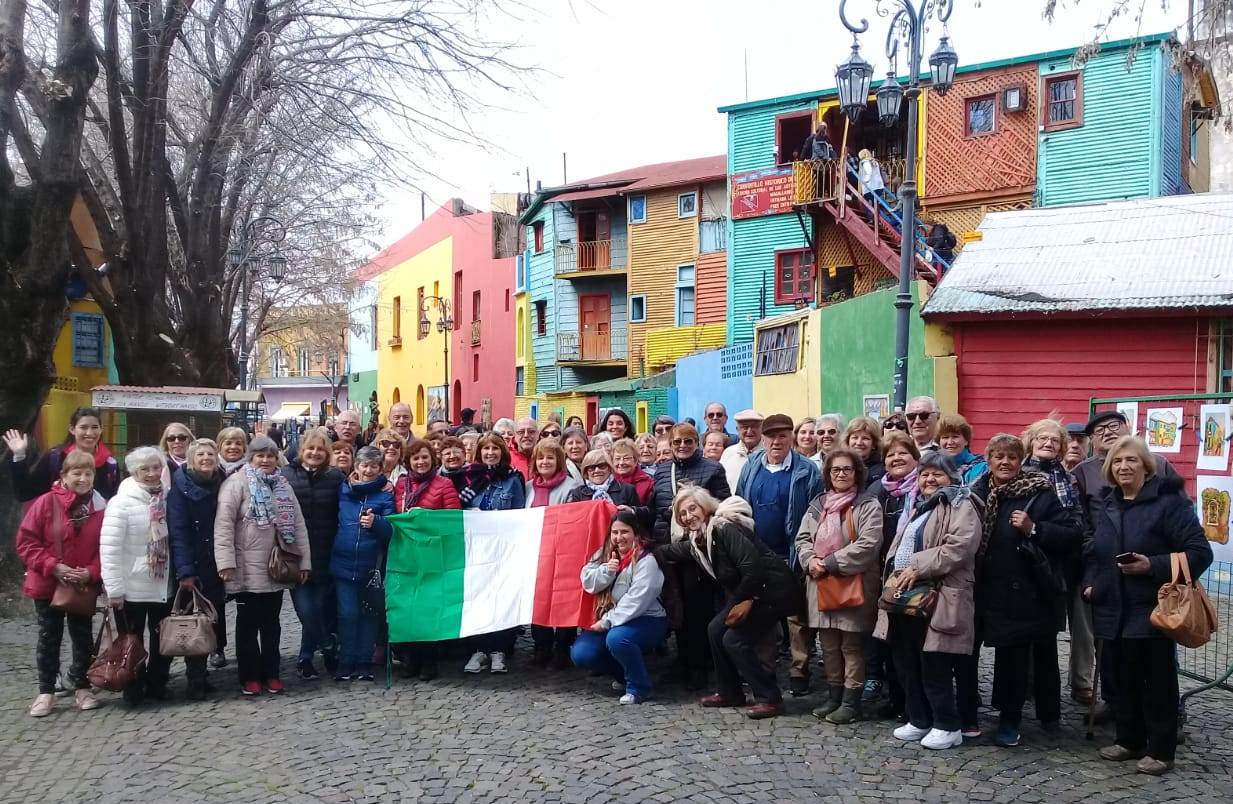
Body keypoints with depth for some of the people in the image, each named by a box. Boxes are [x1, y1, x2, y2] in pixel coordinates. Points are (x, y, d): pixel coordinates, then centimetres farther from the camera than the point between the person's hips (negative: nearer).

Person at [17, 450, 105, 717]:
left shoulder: (101, 507, -7)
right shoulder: (46, 502, -11)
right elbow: (25, 542, -10)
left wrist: (92, 572, -17)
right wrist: (53, 567, -18)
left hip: (85, 587, 1)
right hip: (47, 585, -1)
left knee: (82, 637, 11)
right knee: (49, 637, 9)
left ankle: (82, 687, 24)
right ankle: (46, 691, 20)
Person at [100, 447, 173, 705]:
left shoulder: (167, 499, 2)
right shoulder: (122, 502, -13)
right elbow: (109, 548, -16)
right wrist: (114, 588, -18)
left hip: (164, 585, 5)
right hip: (133, 587, -5)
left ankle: (156, 684, 30)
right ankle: (134, 690, 23)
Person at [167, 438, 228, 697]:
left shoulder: (222, 484, 6)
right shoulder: (181, 486, -6)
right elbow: (178, 531, -12)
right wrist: (185, 571, -17)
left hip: (217, 566, 3)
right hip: (193, 567, -3)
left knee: (215, 616, 6)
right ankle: (196, 681, 6)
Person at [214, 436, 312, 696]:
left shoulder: (283, 485, 11)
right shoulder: (237, 482, -7)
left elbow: (298, 524, 12)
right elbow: (224, 524, -14)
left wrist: (304, 560, 7)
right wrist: (226, 561, -21)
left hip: (277, 568, 5)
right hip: (248, 569, -5)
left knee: (271, 624, 13)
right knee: (248, 624, 6)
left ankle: (271, 674, 22)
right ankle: (250, 676, 16)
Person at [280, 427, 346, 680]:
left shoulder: (336, 478, 4)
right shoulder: (286, 475, 1)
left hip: (325, 555, 1)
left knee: (321, 608, 4)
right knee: (306, 610, -4)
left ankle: (306, 659, 23)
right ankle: (329, 647, 18)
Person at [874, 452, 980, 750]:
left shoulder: (961, 507, -5)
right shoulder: (917, 508, 22)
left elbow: (958, 547, -19)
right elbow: (898, 547, 26)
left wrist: (918, 568, -20)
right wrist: (894, 575, 8)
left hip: (937, 599, -9)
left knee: (934, 667, -4)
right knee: (907, 665, 13)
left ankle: (948, 726, 9)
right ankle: (919, 720, 25)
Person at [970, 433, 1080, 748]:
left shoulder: (1040, 494, -9)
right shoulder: (978, 493, 2)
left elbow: (1073, 535, -13)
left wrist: (1033, 528, -23)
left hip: (1036, 591, -2)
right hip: (998, 592, 2)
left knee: (1043, 654, 14)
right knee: (1009, 656, 5)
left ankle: (1049, 714, 33)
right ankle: (1009, 720, 16)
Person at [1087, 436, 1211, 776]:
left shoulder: (1169, 501, -10)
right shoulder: (1109, 505, 11)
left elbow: (1200, 553, -15)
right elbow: (1094, 552, 22)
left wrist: (1152, 566, -23)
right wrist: (1090, 582, 6)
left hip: (1153, 611, -6)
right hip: (1115, 611, 6)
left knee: (1158, 682, 5)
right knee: (1125, 679, 15)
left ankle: (1160, 750, 17)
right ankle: (1129, 740, 28)